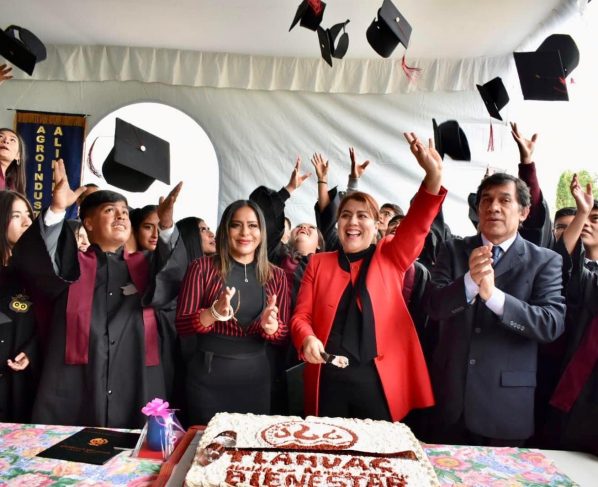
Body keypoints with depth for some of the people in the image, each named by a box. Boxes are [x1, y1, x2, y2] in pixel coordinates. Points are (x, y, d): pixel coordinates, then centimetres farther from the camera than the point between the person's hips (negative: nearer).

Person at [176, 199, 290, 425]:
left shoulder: (276, 276, 3)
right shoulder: (202, 267, -5)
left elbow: (283, 336, 3)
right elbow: (181, 325, -7)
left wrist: (269, 325, -19)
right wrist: (215, 312, -25)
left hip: (256, 376, 3)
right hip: (208, 375, -2)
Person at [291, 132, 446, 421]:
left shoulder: (391, 258, 6)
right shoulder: (319, 263, 9)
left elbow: (417, 225, -10)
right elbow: (301, 315, 6)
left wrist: (433, 176, -26)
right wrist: (307, 339, -16)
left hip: (380, 381, -1)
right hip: (329, 379, 1)